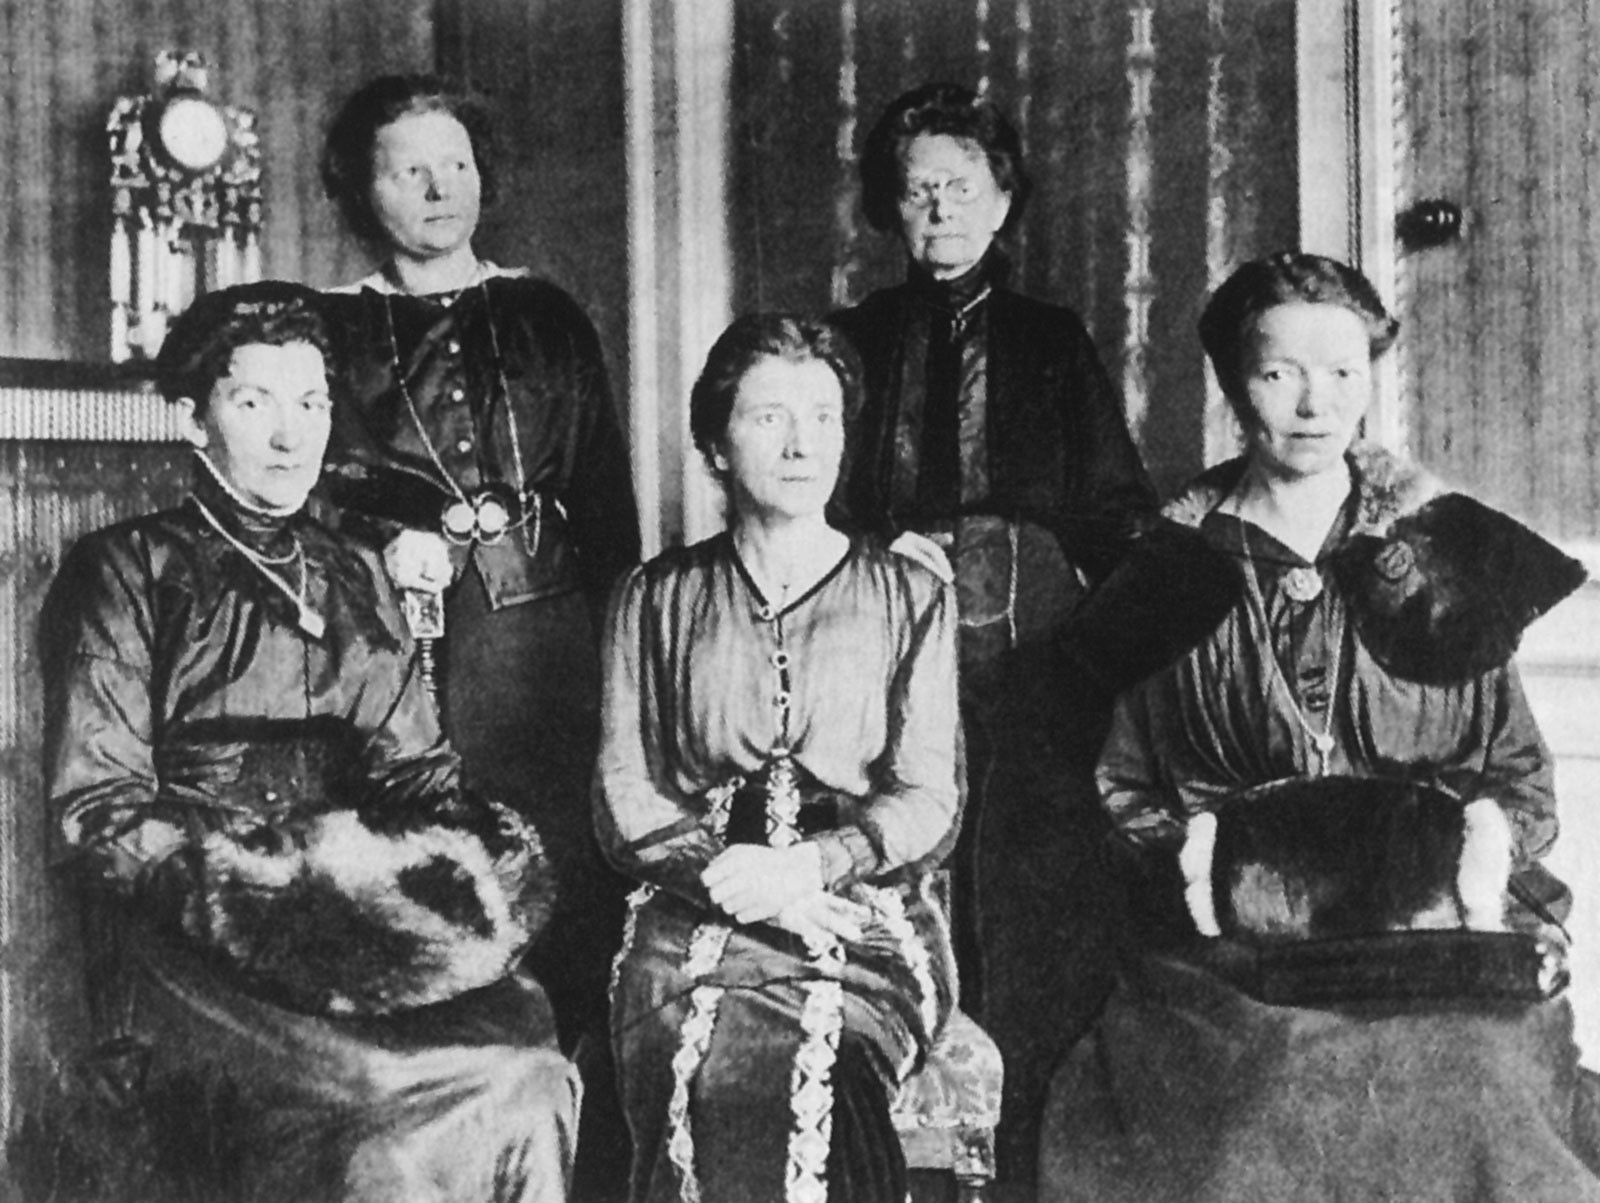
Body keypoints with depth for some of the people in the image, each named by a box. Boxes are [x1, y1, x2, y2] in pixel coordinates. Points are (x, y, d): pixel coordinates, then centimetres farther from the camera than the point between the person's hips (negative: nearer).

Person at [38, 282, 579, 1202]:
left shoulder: (357, 580, 22)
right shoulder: (130, 573, 6)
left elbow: (415, 764, 20)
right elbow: (97, 806, -2)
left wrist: (474, 839, -3)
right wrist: (246, 879, -17)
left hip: (356, 906, 4)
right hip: (192, 943, -4)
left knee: (527, 1064, -26)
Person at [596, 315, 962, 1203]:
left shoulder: (909, 591, 14)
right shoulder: (657, 599, 16)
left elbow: (927, 801, 5)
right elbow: (623, 796, 7)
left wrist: (807, 865, -13)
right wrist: (727, 871, -12)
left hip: (865, 920, 0)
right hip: (691, 919, 1)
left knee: (805, 1092, -33)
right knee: (692, 1102, -32)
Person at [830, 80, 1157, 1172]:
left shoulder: (1052, 342, 11)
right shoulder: (856, 343, 12)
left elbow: (1115, 509, 7)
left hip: (1037, 666, 0)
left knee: (1039, 914, -3)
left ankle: (1030, 1153, 6)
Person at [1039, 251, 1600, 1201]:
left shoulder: (1444, 551, 13)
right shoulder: (1178, 568, 12)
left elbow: (1519, 772, 16)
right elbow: (1121, 781, 15)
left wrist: (1489, 839, -3)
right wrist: (1187, 846, -3)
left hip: (1435, 935, 1)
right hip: (1235, 938, 0)